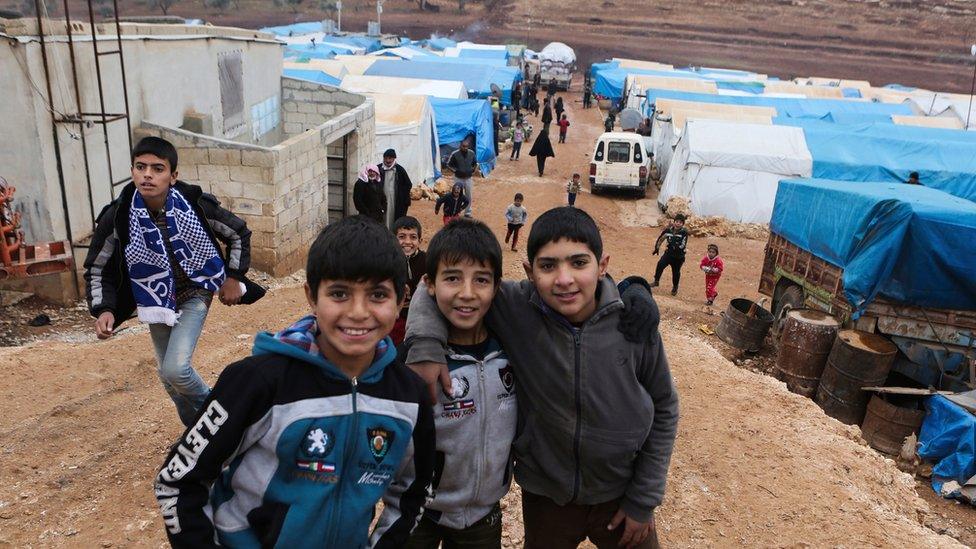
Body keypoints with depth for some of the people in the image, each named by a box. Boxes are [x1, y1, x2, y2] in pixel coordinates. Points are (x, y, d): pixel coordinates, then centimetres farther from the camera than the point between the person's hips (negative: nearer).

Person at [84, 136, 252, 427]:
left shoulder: (196, 204, -22)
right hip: (156, 301, 3)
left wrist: (234, 277, -5)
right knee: (167, 374, 13)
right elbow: (96, 268, -2)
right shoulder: (118, 216, -18)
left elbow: (239, 234, -3)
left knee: (175, 368, -19)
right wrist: (103, 310, -15)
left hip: (195, 294, -3)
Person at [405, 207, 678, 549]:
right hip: (544, 497, 0)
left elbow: (663, 408, -4)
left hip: (620, 496, 0)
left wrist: (644, 501, -2)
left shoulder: (634, 321, -17)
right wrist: (426, 344, -29)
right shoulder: (514, 308, -20)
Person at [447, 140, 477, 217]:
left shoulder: (471, 153, -3)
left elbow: (475, 163, 15)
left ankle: (468, 212, 26)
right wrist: (456, 170, -12)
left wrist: (473, 170, 2)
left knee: (469, 197, 11)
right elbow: (449, 164, -3)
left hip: (468, 178, 3)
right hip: (458, 178, -3)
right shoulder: (455, 154, -14)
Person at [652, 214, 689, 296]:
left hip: (678, 257, -2)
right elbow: (661, 238, 13)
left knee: (676, 272, 11)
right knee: (660, 264, -22)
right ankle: (656, 281, -5)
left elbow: (682, 245, -22)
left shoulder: (684, 232, -15)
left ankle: (675, 287, 36)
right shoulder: (669, 230, -5)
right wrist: (657, 247, 12)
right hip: (668, 253, 2)